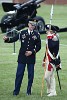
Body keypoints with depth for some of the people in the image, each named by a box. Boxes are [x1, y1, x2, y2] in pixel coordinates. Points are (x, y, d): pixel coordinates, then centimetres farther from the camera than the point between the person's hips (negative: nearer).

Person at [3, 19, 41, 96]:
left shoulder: (37, 35, 2)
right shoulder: (22, 33, 3)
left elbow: (38, 46, 3)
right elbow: (14, 39, 2)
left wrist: (32, 52, -10)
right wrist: (7, 39, -16)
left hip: (31, 57, 0)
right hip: (22, 57, 0)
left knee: (30, 75, 3)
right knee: (19, 74, 0)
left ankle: (29, 91, 13)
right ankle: (16, 91, 7)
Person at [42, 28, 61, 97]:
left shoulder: (55, 38, -15)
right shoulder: (49, 39, 14)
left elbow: (50, 46, -34)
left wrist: (49, 36, -25)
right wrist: (44, 60, 24)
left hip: (52, 61, -10)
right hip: (48, 60, 10)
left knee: (47, 76, -8)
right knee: (51, 76, 12)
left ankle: (50, 90, 9)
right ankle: (52, 91, 17)